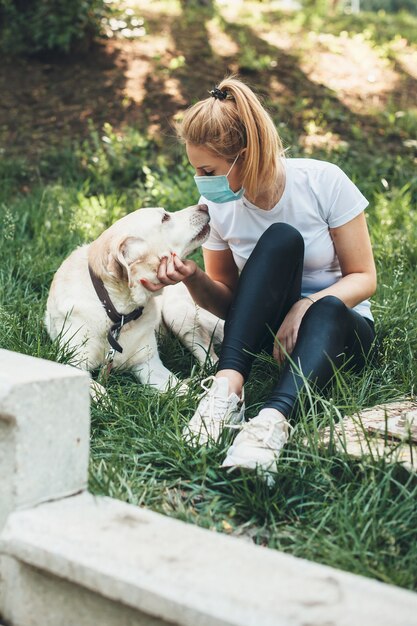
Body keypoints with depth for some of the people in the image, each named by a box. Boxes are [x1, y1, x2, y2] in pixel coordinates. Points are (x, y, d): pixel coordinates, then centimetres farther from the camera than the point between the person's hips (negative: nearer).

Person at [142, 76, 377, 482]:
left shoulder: (323, 181, -15)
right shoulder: (216, 205, -7)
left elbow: (363, 277, -11)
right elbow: (228, 302, 0)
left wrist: (305, 305, -29)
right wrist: (193, 279, -21)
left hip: (338, 326, -1)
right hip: (265, 327, 2)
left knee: (327, 311, -39)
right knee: (281, 239, -29)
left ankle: (273, 419, -58)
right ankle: (227, 385, -39)